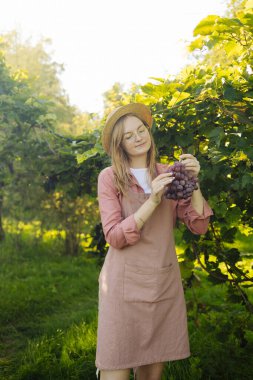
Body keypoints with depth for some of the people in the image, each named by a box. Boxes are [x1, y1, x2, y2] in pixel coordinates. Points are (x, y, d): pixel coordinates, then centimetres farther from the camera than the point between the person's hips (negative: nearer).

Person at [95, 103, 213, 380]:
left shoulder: (167, 175, 8)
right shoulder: (109, 177, -2)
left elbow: (199, 226, 1)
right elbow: (114, 237, -11)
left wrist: (193, 182, -11)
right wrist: (153, 201, -19)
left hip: (165, 282, 3)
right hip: (125, 284, -3)